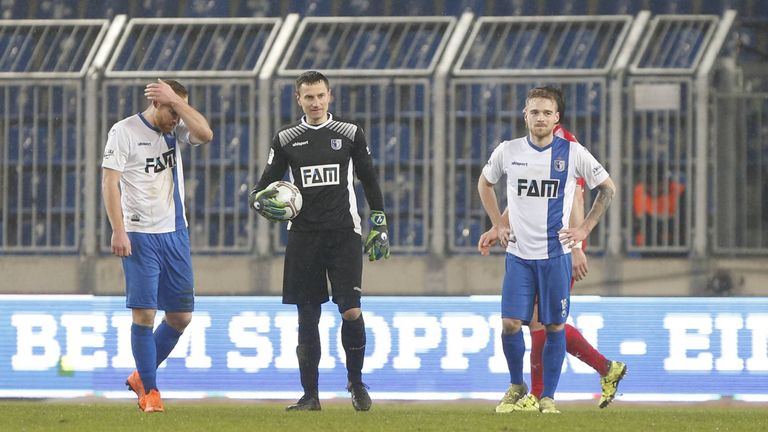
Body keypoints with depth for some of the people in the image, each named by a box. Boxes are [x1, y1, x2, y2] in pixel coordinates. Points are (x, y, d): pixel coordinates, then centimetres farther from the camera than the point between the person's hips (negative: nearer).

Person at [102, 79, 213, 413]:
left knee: (181, 316, 6)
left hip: (175, 234, 5)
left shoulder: (176, 130, 8)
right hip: (140, 235, -5)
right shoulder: (124, 131, -5)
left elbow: (205, 134, -11)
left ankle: (142, 376, 24)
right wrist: (118, 230, -16)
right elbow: (110, 182, -8)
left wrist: (177, 101, -14)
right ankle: (149, 390, 2)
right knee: (144, 313, -9)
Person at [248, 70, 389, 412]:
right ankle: (310, 394, 8)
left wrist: (379, 224, 8)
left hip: (343, 233, -1)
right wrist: (260, 201, -14)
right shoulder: (286, 139, 6)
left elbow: (369, 180, 11)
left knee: (351, 312, -10)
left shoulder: (350, 134, 5)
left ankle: (356, 381, 11)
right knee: (307, 317, 2)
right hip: (303, 236, 1)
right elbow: (265, 185, 9)